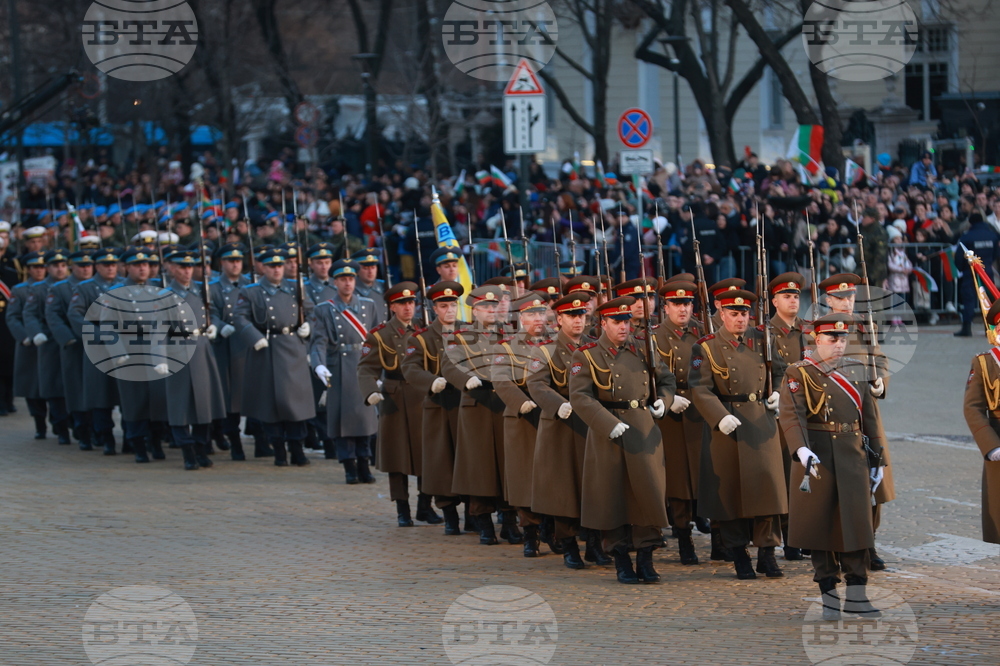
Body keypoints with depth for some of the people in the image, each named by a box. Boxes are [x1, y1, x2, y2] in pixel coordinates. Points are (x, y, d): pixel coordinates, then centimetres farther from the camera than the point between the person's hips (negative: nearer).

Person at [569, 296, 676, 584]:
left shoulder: (641, 351, 12)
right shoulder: (587, 355, -2)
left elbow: (666, 379, 26)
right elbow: (580, 397, -12)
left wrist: (663, 400, 5)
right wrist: (610, 425, -21)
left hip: (644, 430, 3)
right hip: (607, 432, -3)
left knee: (649, 493, -1)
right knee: (613, 498, 1)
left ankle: (645, 560, 7)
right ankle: (622, 563, 10)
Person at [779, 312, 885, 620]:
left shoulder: (856, 372, 13)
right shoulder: (799, 373, -2)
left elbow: (870, 419, 17)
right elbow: (791, 415, -16)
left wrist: (876, 460, 14)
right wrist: (802, 451, -32)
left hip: (854, 458, 4)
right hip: (817, 457, -4)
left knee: (857, 525, 1)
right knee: (820, 525, 1)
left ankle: (857, 595, 7)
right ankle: (829, 595, 8)